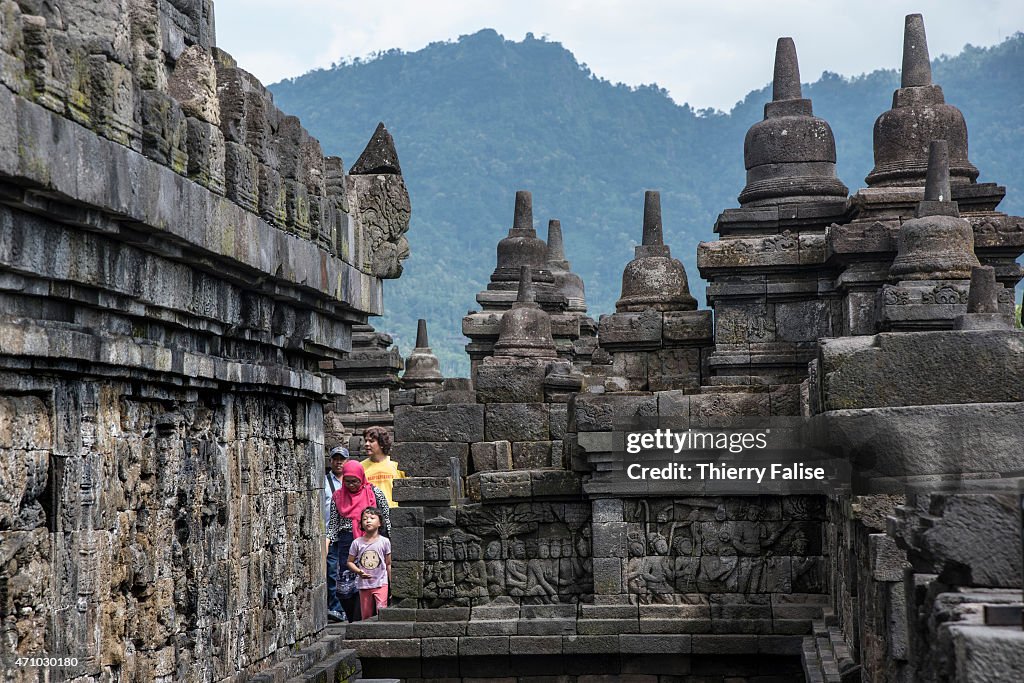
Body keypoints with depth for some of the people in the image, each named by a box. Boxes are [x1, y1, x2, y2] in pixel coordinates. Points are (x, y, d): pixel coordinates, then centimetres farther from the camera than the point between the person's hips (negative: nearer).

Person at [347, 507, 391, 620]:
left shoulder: (384, 542, -1)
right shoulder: (357, 542, 0)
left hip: (381, 583, -2)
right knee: (366, 614, 7)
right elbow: (350, 562, 6)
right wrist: (359, 571, -13)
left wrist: (392, 584, 3)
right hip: (364, 584, 2)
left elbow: (388, 564, 4)